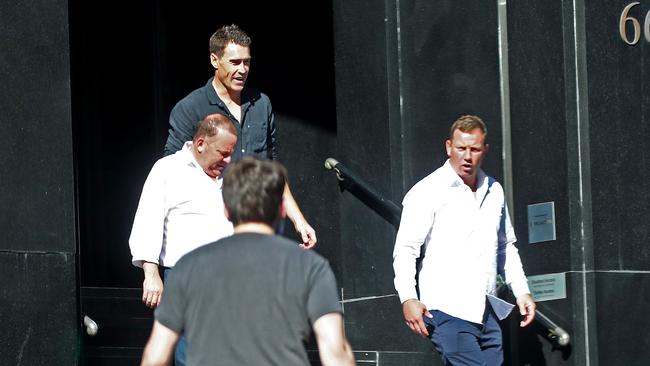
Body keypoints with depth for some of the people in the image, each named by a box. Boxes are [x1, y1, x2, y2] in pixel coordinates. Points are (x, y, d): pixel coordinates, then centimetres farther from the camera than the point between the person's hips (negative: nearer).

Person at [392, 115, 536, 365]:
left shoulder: (494, 192, 16)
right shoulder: (427, 192, -3)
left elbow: (507, 246, 28)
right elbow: (405, 249, -7)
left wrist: (521, 291, 19)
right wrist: (408, 298, -18)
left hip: (487, 313, 6)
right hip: (446, 311, -6)